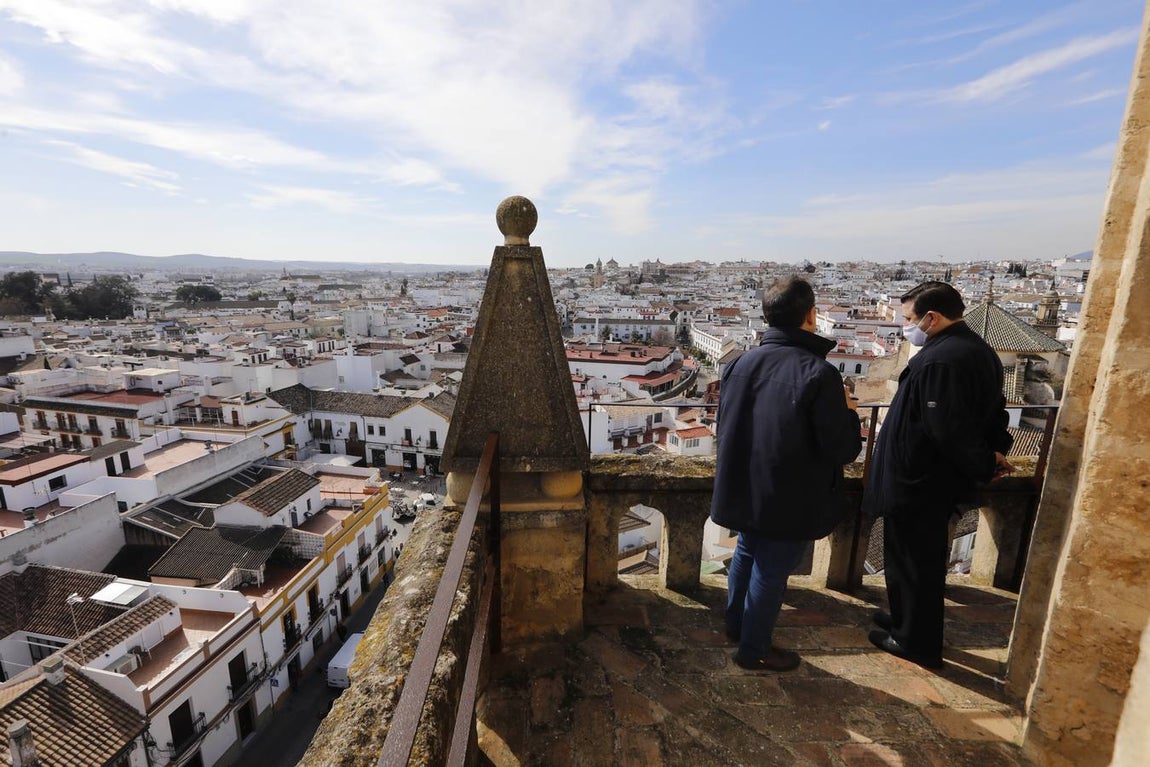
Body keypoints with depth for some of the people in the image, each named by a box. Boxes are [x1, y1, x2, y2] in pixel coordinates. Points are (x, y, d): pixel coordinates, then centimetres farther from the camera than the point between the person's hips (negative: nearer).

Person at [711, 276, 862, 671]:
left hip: (744, 491, 6)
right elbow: (843, 450, -18)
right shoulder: (819, 373, -23)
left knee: (746, 554, 25)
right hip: (790, 502, -6)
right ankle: (753, 650, 30)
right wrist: (848, 411, -1)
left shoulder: (740, 363, -4)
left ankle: (736, 624, 45)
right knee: (771, 571, 11)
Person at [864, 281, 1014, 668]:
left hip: (915, 484, -10)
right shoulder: (980, 350, 8)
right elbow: (993, 411, 14)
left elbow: (948, 432, -27)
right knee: (926, 559, 23)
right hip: (944, 481, 10)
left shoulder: (939, 360, -26)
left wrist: (985, 465, -12)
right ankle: (909, 621, 42)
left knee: (912, 561, 9)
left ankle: (915, 642, 27)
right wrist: (994, 453, 2)